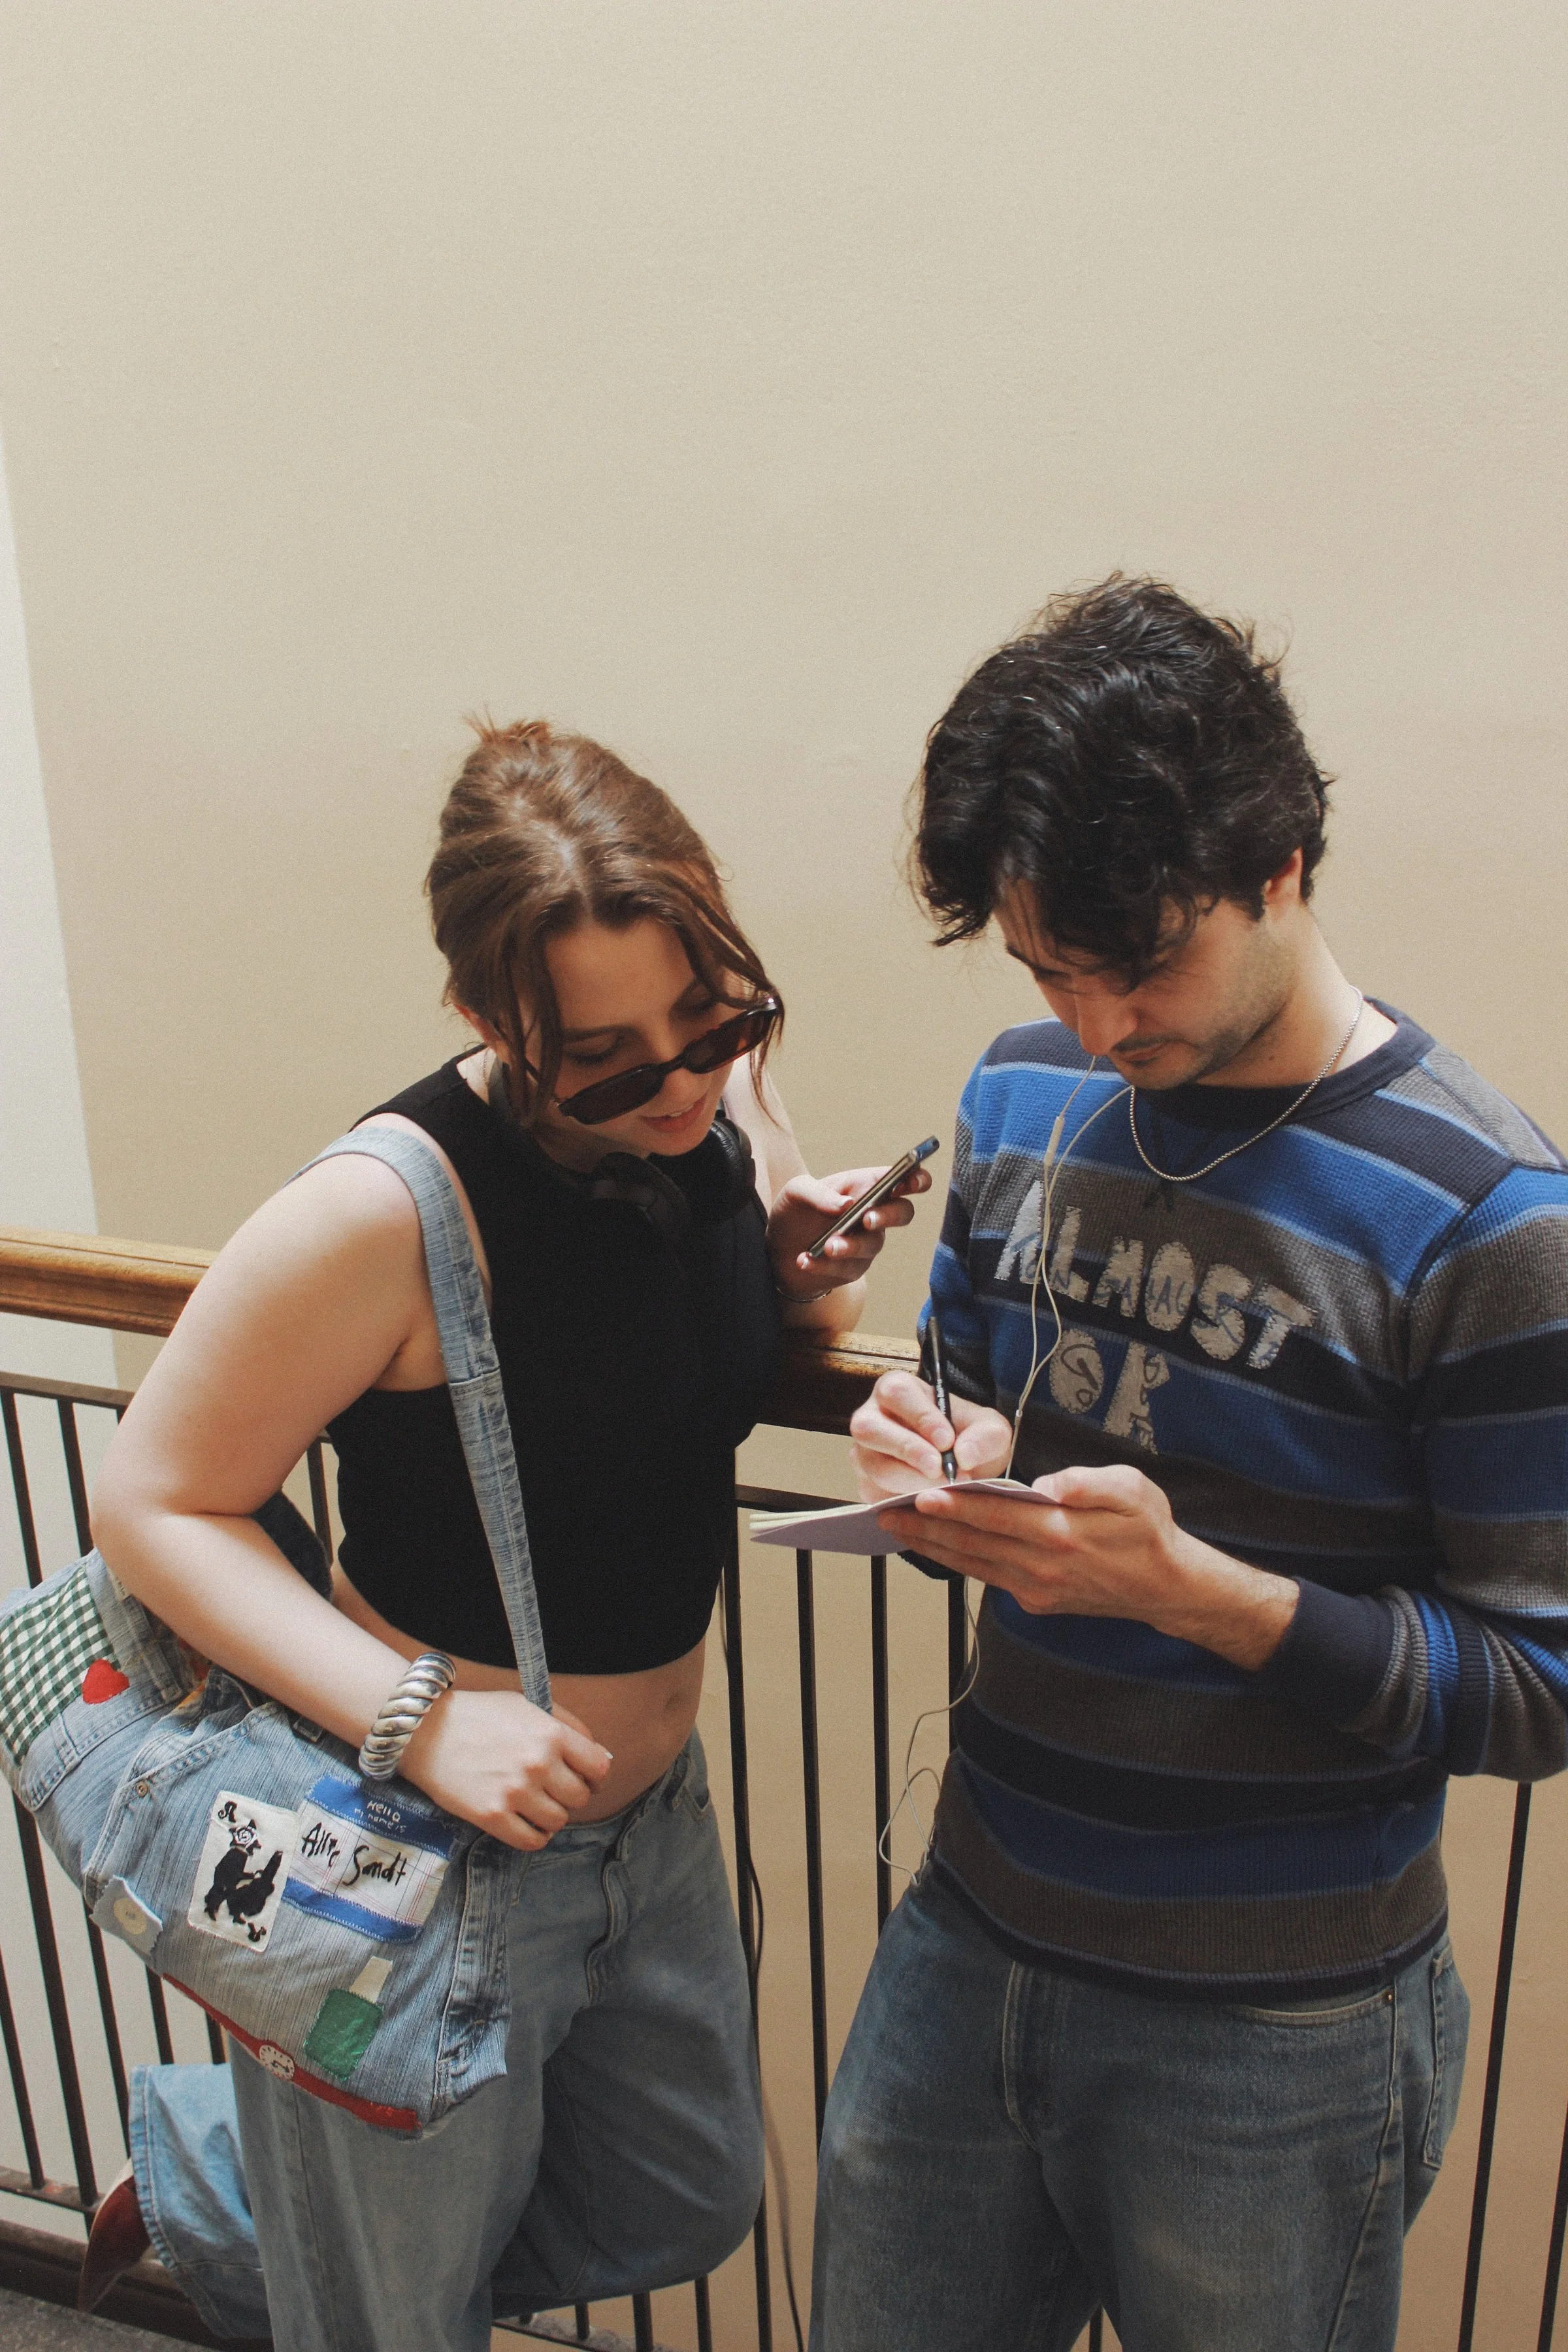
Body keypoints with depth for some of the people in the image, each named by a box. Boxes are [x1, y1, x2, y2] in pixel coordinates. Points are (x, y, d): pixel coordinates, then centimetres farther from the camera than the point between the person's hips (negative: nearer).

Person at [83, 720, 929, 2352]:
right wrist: (420, 1718, -29)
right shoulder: (389, 1208, -28)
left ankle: (212, 2205, 45)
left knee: (684, 2214, 28)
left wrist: (810, 1263, -12)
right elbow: (152, 1502, -19)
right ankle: (193, 2157, 51)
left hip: (652, 1812, 7)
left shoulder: (723, 1100, -8)